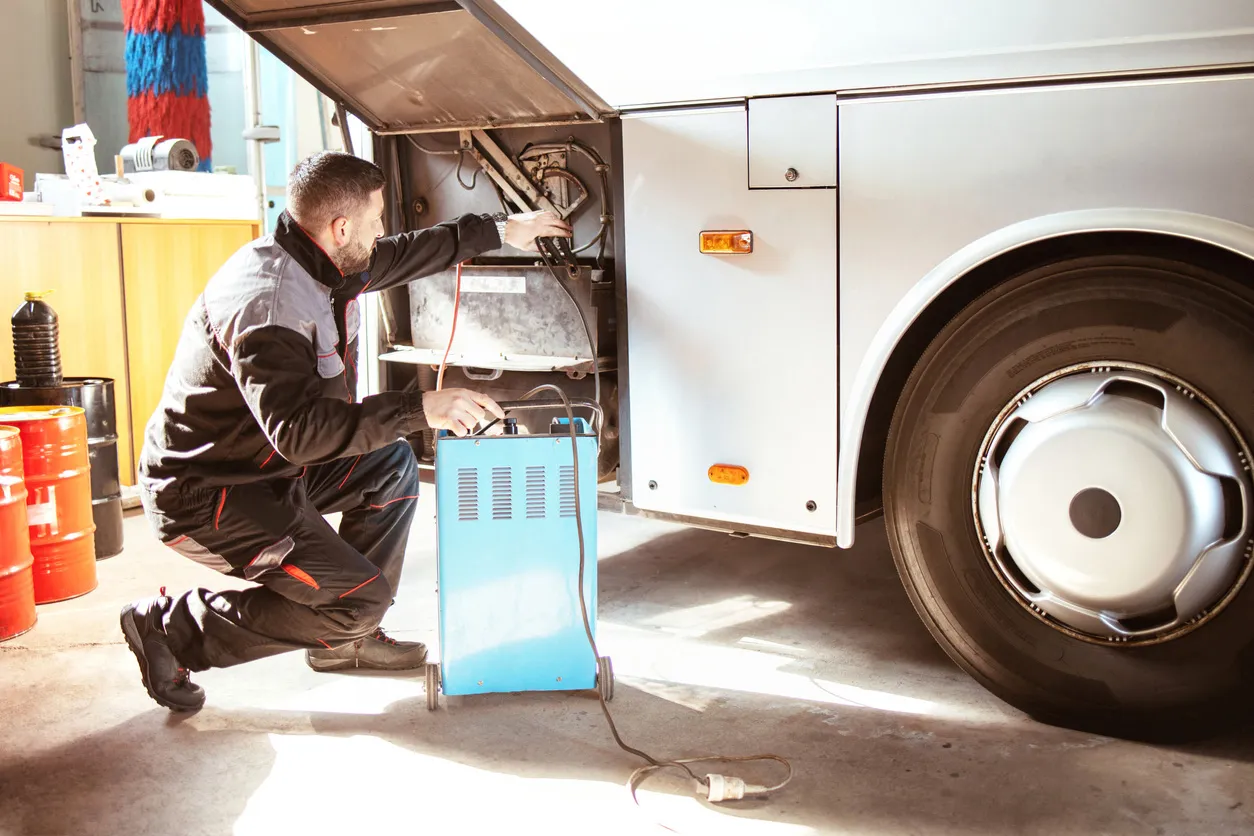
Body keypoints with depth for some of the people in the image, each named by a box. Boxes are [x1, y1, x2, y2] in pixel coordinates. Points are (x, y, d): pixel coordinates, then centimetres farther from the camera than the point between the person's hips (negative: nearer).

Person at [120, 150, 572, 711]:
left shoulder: (316, 263, 1)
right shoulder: (267, 302, -29)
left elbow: (405, 255, 18)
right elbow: (300, 429, -38)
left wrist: (500, 230, 24)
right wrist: (420, 409, -38)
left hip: (264, 466, 10)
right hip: (202, 495, -10)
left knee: (392, 465, 11)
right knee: (360, 599, -13)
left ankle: (346, 639, 16)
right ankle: (170, 626, -3)